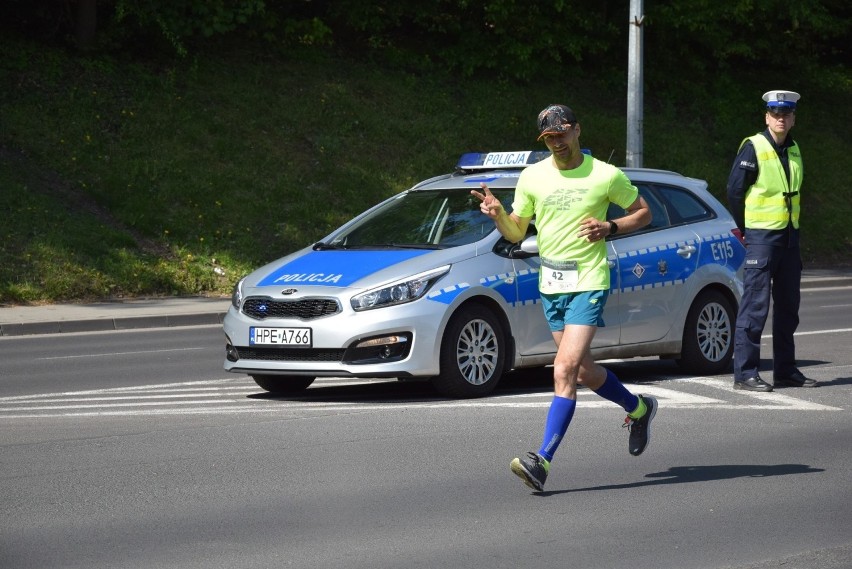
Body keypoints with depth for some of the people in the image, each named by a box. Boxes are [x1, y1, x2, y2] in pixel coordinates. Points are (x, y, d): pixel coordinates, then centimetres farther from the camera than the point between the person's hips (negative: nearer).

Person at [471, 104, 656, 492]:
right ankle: (638, 409, 42)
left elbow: (643, 212, 8)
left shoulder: (606, 176, -4)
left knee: (565, 369, -16)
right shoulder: (531, 177, 5)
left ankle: (542, 461, -20)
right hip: (550, 284, 5)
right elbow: (516, 232, 11)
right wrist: (497, 214, -10)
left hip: (588, 283, -5)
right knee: (583, 371, 14)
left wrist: (610, 228, -10)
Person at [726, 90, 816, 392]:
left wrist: (791, 226, 12)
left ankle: (785, 370, 19)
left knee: (788, 305, 11)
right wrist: (745, 229, -2)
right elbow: (734, 190, -9)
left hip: (789, 235, 7)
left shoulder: (793, 150, 11)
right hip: (761, 236, -7)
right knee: (755, 305, -9)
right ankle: (745, 373, -7)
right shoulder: (754, 147, -10)